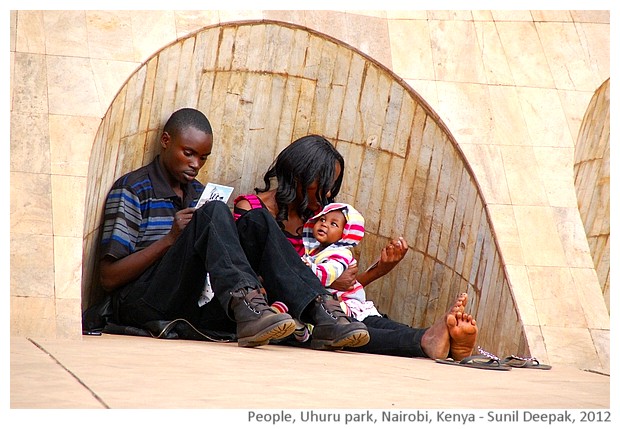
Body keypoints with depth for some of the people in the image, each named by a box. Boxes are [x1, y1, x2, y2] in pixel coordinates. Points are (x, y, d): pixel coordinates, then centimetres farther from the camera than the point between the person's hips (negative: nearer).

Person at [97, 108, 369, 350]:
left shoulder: (199, 193, 23)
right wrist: (171, 239, -12)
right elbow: (108, 277, -5)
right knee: (212, 214, -25)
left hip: (190, 307, 6)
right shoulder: (131, 189, 2)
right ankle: (247, 306, -49)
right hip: (140, 306, -6)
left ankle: (317, 309, -28)